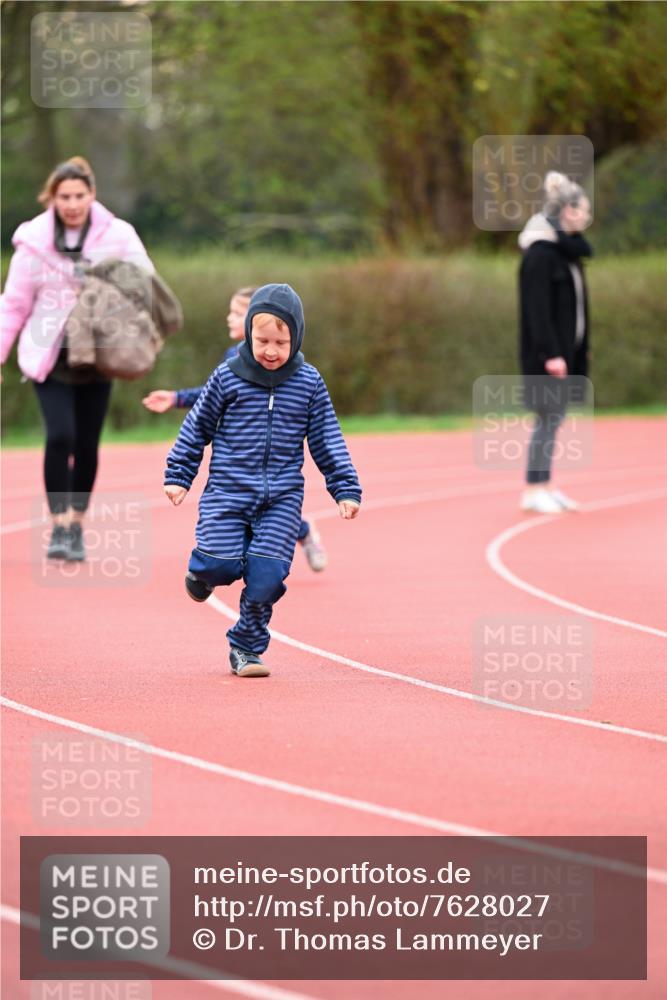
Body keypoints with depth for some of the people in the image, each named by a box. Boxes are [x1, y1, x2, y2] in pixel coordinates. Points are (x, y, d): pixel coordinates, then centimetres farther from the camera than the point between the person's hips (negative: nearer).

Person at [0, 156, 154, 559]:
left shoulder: (117, 236, -5)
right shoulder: (34, 241, -4)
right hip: (49, 356, -1)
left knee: (87, 446, 5)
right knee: (60, 437, -16)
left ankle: (77, 526, 21)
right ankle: (59, 527, -9)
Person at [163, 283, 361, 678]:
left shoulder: (309, 383, 2)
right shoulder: (227, 377, -2)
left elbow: (327, 440, 9)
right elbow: (197, 427, 8)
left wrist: (346, 489, 6)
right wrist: (178, 476, 10)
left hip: (282, 497, 1)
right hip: (228, 490, -1)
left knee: (267, 574, -10)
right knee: (221, 565, -13)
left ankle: (247, 646, 9)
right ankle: (203, 570, 25)